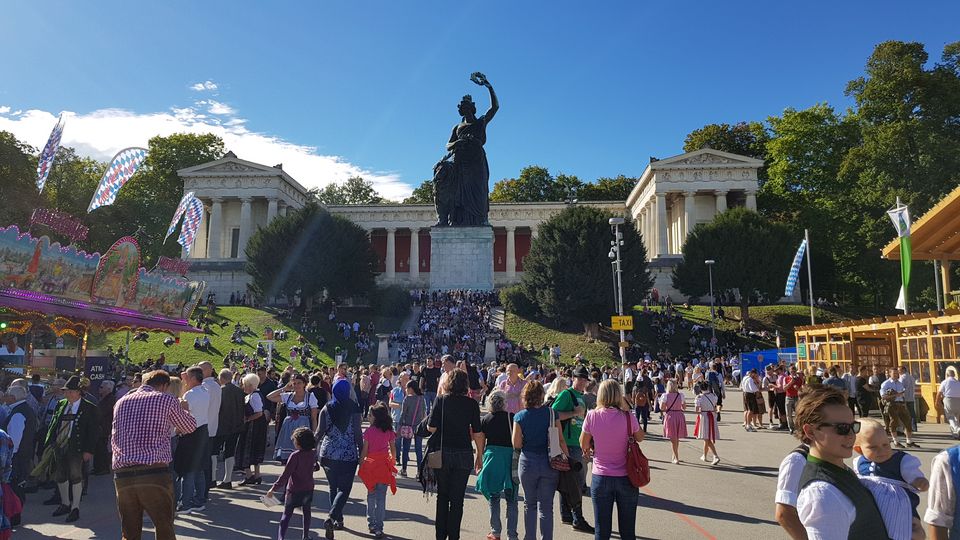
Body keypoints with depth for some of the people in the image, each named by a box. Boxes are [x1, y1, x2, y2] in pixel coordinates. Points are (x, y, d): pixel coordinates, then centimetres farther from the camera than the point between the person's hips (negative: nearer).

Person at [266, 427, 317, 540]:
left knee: (287, 514, 4)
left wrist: (273, 488, -16)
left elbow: (285, 475, -21)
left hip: (294, 490, -5)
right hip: (308, 489, 5)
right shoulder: (313, 454, -5)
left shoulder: (295, 456, -20)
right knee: (306, 512, 21)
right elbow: (315, 447, 22)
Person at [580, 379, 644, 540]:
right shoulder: (628, 417, -13)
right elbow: (640, 438, 7)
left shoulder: (592, 416, -11)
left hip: (600, 478, 0)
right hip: (626, 478, 0)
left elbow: (584, 445, -1)